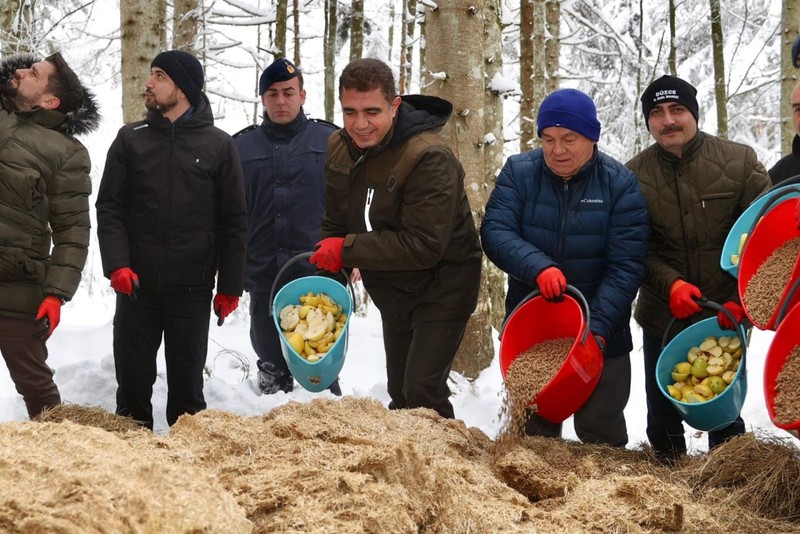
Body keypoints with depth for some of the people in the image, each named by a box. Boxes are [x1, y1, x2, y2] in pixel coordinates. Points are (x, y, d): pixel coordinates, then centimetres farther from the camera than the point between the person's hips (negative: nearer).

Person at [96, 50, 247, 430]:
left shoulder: (217, 145, 2)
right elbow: (109, 207, 3)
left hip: (192, 289, -1)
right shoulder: (130, 139, 7)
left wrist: (230, 286, 0)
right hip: (136, 286, 2)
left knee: (187, 383, 6)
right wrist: (117, 265, -11)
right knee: (133, 380, 5)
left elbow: (233, 222, 3)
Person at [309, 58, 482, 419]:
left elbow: (424, 246, -31)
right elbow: (335, 225, 6)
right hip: (392, 291, 8)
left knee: (422, 391, -18)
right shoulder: (339, 149, -3)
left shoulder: (429, 158, -28)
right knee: (399, 392, 16)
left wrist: (347, 250, -28)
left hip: (440, 289, -7)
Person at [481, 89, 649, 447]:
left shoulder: (620, 184, -9)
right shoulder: (519, 172, -3)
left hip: (601, 335, -2)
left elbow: (626, 266, -14)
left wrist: (597, 326, -25)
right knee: (533, 430, 12)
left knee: (601, 431, 6)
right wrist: (538, 267, -31)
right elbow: (495, 231, -14)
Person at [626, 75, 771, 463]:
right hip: (662, 315, 2)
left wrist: (741, 298, -15)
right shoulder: (634, 175, 0)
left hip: (727, 315, -1)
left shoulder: (740, 161, -5)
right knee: (662, 417, 11)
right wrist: (670, 284, -21)